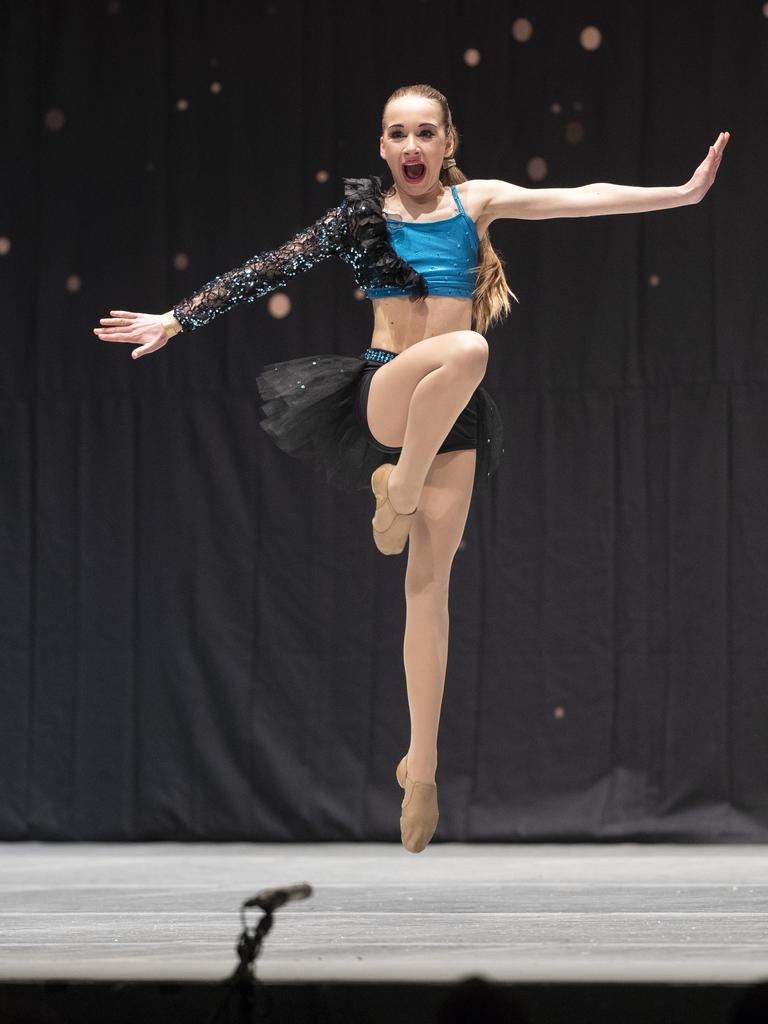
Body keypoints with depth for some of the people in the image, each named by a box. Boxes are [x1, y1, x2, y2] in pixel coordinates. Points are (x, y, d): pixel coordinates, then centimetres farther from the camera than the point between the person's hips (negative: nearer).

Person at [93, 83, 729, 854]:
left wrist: (686, 192, -3)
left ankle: (422, 766, 6)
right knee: (466, 348, -37)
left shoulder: (477, 202, 7)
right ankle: (397, 490, -16)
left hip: (454, 414, 3)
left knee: (430, 582, 2)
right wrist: (176, 320, -3)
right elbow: (271, 270, 1)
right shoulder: (361, 212, 3)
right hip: (383, 392, -3)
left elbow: (583, 199, 4)